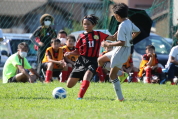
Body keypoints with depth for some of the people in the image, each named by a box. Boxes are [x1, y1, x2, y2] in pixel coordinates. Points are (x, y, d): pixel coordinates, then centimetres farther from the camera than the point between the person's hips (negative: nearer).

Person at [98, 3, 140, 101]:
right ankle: (121, 74, 15)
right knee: (100, 60, 20)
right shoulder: (129, 22, 4)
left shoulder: (122, 26, -24)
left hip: (121, 52, -10)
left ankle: (120, 98, -1)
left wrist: (108, 44, -19)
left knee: (112, 75, -2)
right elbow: (137, 31, 18)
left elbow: (122, 42, -27)